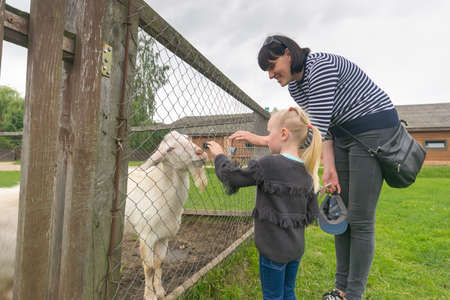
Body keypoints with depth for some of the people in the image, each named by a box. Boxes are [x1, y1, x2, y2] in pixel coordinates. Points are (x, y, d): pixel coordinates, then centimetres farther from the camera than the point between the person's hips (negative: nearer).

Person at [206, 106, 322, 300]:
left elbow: (232, 176, -13)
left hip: (274, 248, -6)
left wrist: (219, 156, 3)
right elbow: (312, 214, 4)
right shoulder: (307, 173, -1)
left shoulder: (269, 164, -22)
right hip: (296, 247, 7)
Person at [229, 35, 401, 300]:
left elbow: (315, 131, -30)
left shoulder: (321, 67, -24)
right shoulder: (295, 85, 3)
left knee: (360, 219, -5)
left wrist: (261, 140, -30)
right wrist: (330, 168, -7)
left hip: (374, 128, -8)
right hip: (343, 134, 8)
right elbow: (323, 128, 3)